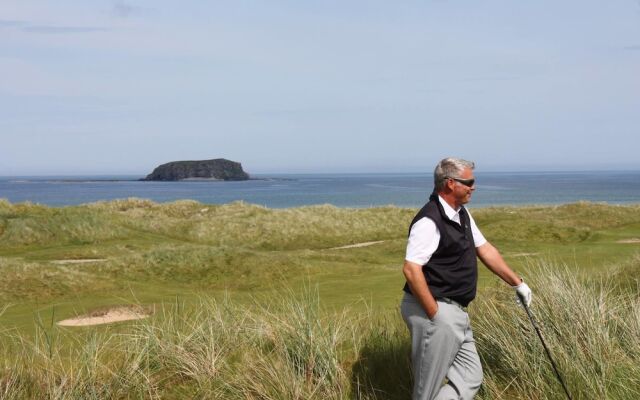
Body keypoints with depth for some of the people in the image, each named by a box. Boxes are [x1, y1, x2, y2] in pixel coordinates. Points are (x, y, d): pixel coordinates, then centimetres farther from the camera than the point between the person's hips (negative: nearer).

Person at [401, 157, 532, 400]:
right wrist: (435, 314, -22)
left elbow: (485, 250, 20)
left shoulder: (461, 214, 11)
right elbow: (411, 269, -25)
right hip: (434, 311, -10)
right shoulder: (429, 221, -20)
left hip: (455, 312, 10)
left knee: (470, 378, 11)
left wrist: (517, 283, 22)